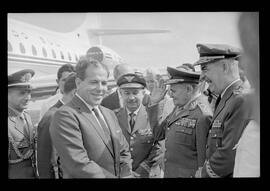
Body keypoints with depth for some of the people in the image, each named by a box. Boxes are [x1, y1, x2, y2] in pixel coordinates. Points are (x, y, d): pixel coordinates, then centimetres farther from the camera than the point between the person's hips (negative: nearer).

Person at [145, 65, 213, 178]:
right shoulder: (178, 108, 7)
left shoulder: (202, 116, -21)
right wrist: (153, 103, 5)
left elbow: (204, 156, -18)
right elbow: (158, 134, 10)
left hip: (187, 175, -8)